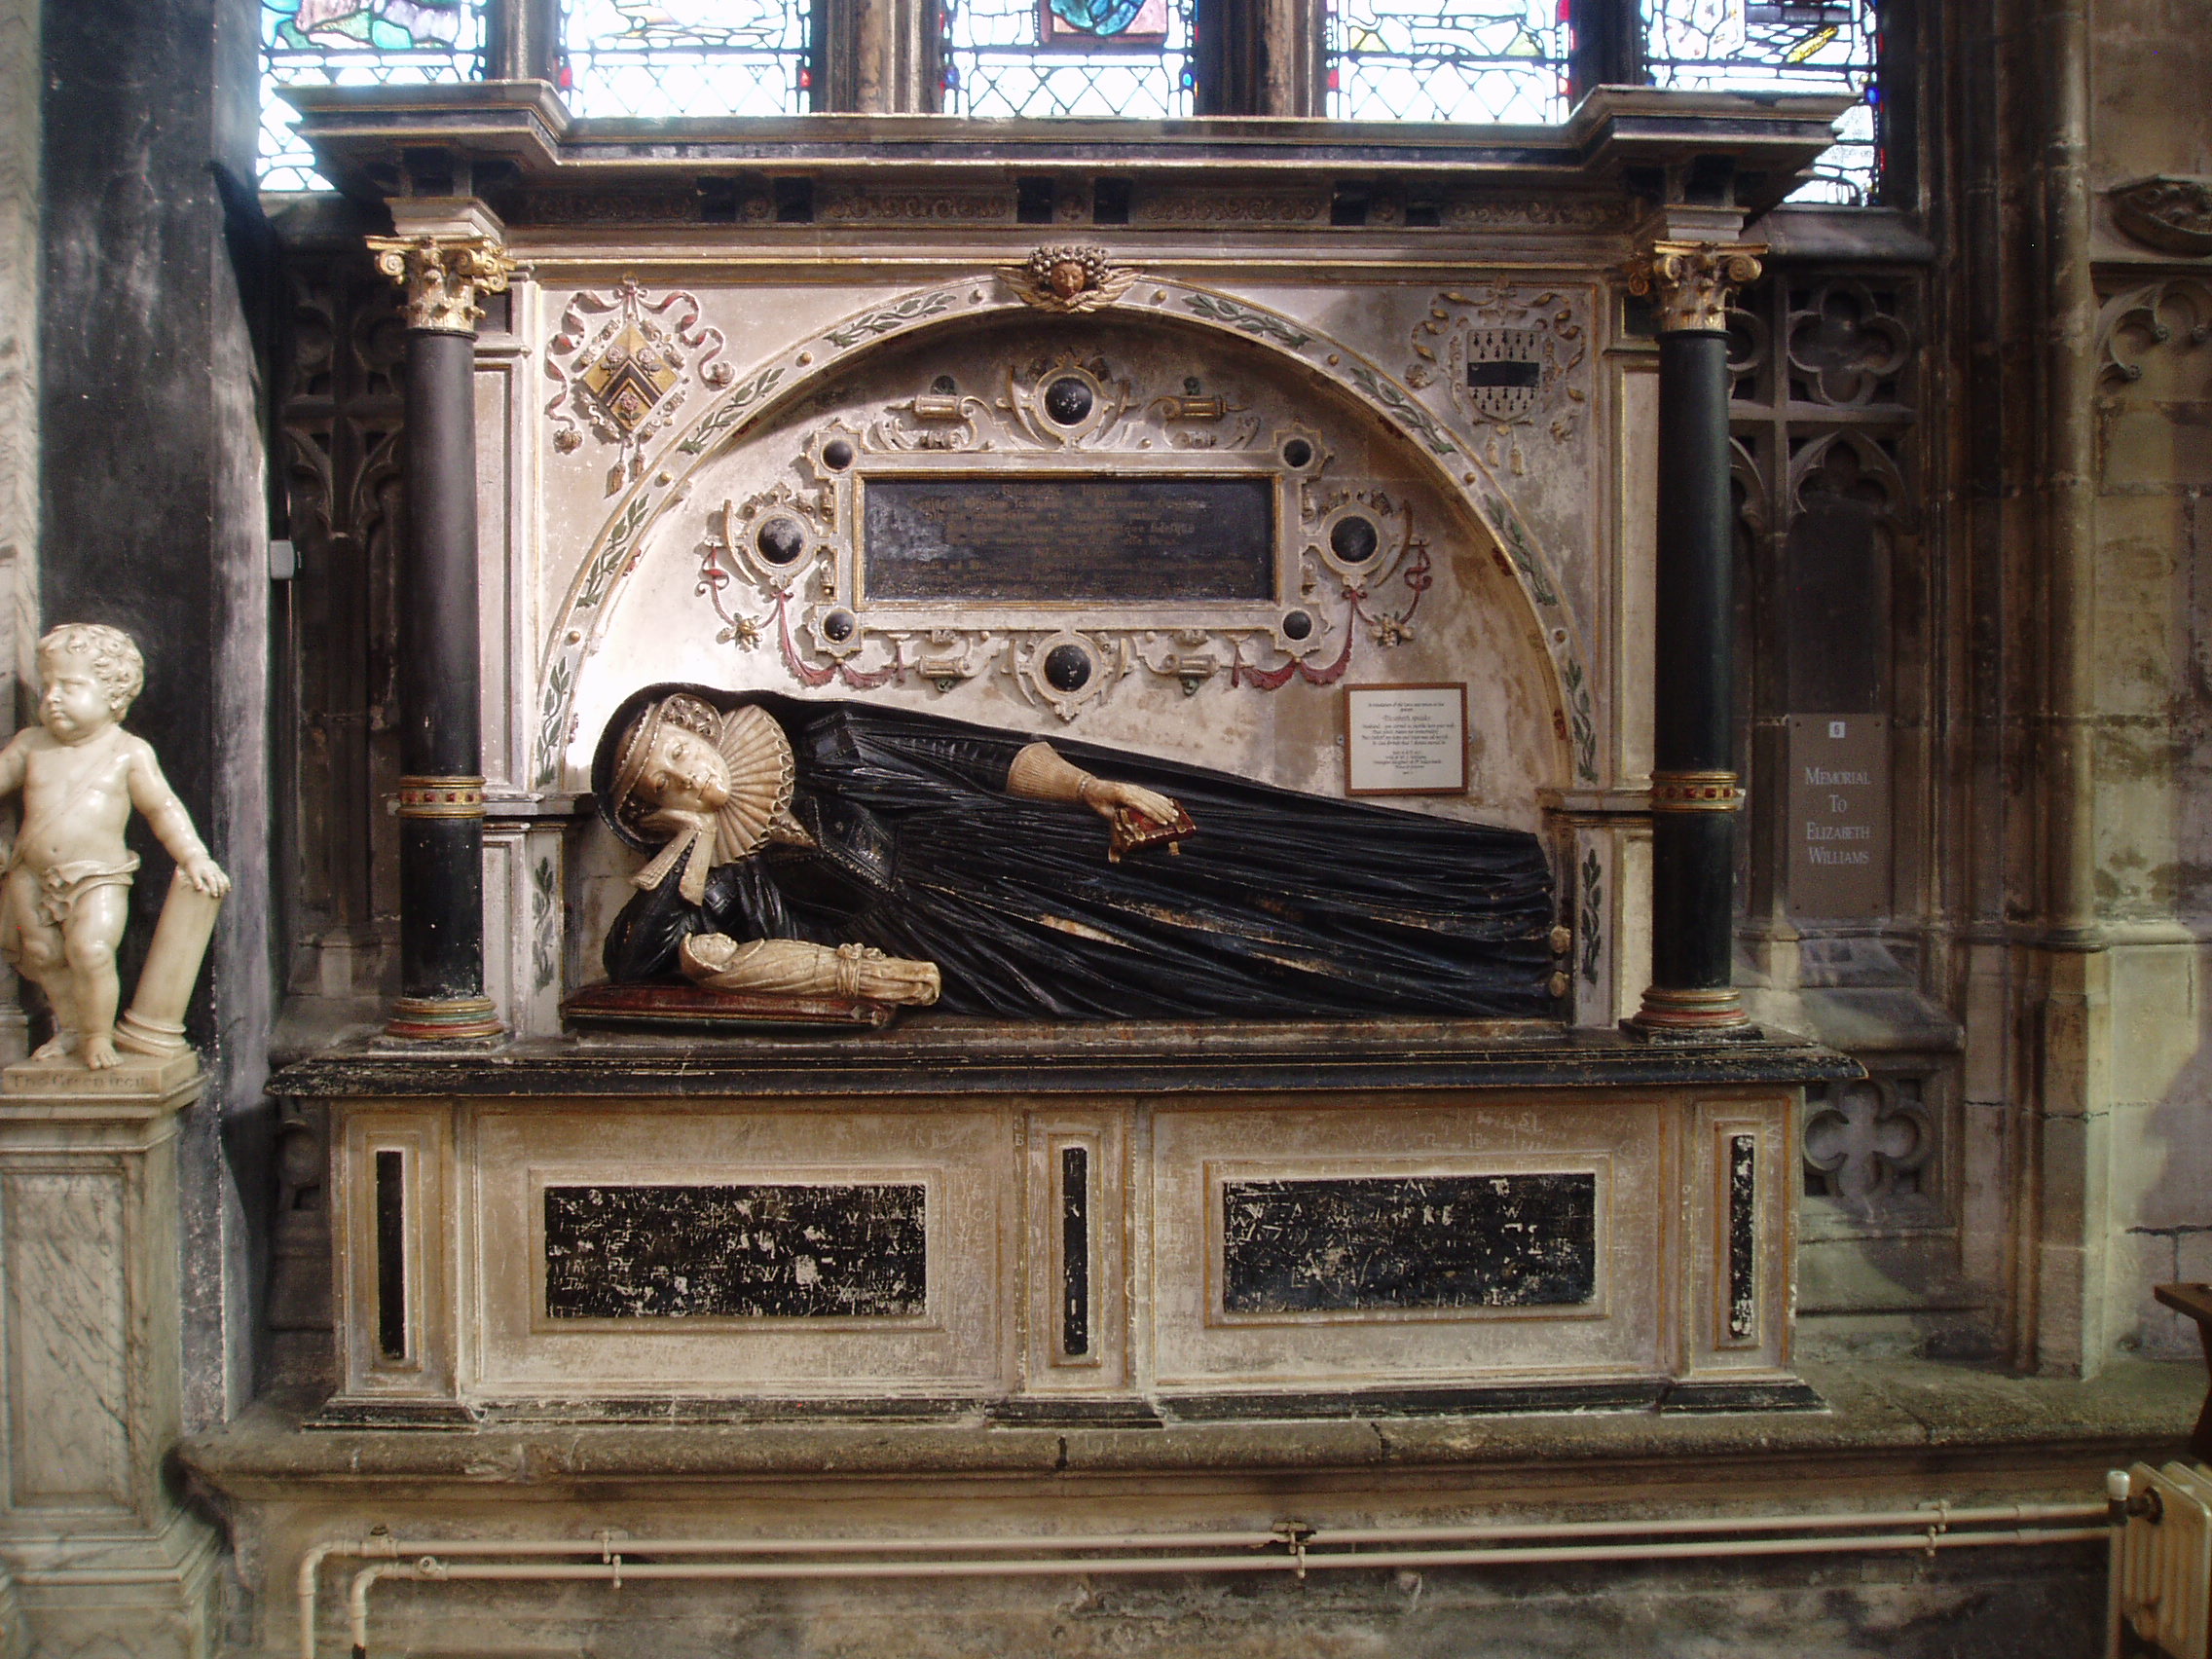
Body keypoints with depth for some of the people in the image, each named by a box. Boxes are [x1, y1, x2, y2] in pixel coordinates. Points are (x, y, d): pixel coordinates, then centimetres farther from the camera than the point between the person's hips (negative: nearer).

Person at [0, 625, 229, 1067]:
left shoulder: (128, 752, -2)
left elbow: (163, 807, 2)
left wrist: (195, 857, -4)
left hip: (97, 877, -4)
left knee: (91, 950, -20)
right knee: (42, 954, 11)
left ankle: (98, 1035, 2)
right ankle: (71, 1028, 33)